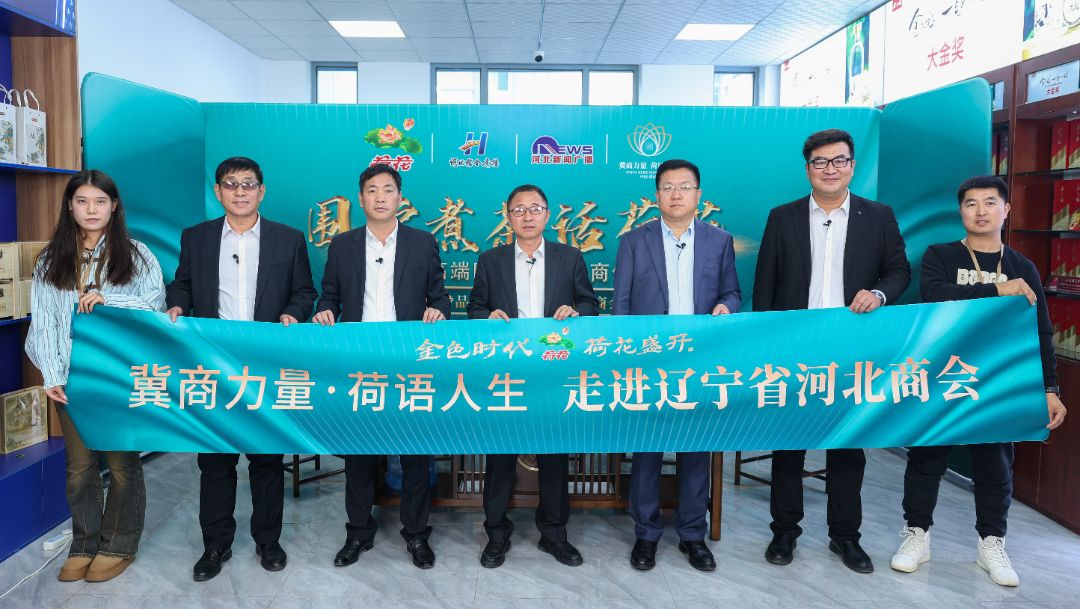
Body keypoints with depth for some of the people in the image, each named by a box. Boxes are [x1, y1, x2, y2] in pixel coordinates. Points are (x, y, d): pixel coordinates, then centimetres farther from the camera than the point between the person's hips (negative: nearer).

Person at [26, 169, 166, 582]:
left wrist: (107, 298, -18)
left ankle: (119, 546, 20)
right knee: (79, 465, 10)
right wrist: (51, 376, -8)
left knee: (123, 462, 5)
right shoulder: (51, 261, 8)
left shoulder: (135, 255, 2)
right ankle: (84, 545, 25)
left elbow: (155, 305, -4)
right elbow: (43, 322, 2)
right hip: (72, 378, 3)